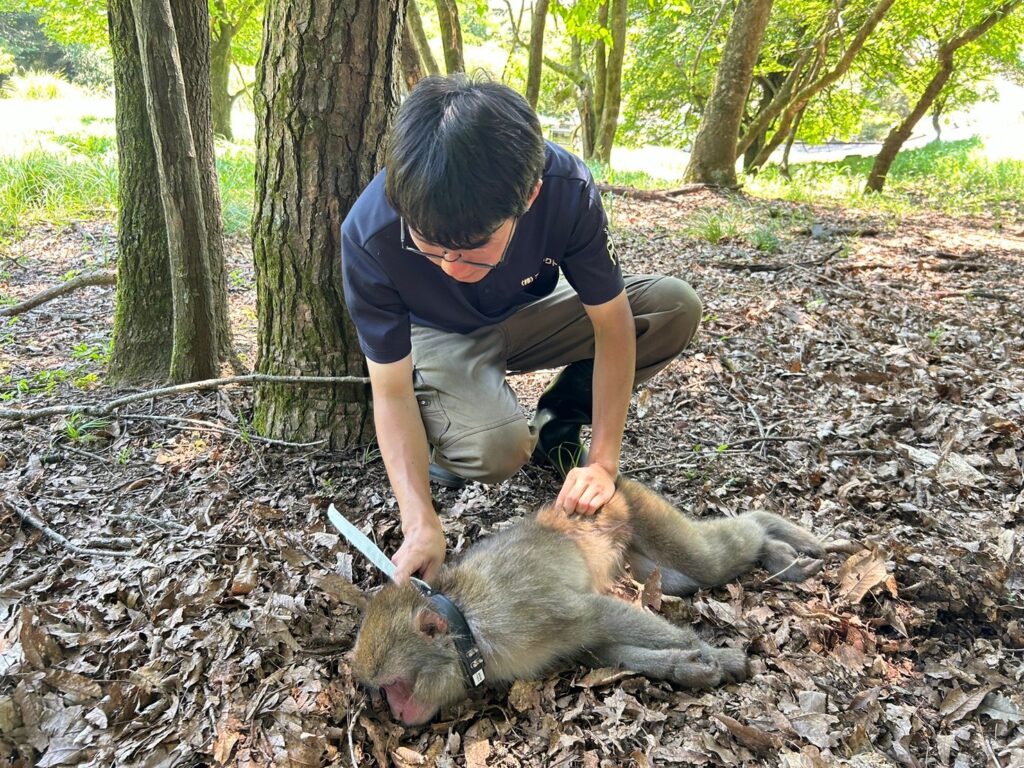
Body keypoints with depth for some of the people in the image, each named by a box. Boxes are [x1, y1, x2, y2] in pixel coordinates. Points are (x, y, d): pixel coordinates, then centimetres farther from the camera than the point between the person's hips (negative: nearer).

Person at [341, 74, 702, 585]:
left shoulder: (567, 189, -31)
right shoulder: (370, 235, -34)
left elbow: (613, 324, -19)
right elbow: (391, 392, -26)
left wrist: (603, 462, -21)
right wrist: (420, 523, -35)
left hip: (526, 315, 3)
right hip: (439, 336, -3)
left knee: (677, 307, -18)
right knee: (494, 448, -35)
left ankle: (554, 427, 2)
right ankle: (445, 437, 3)